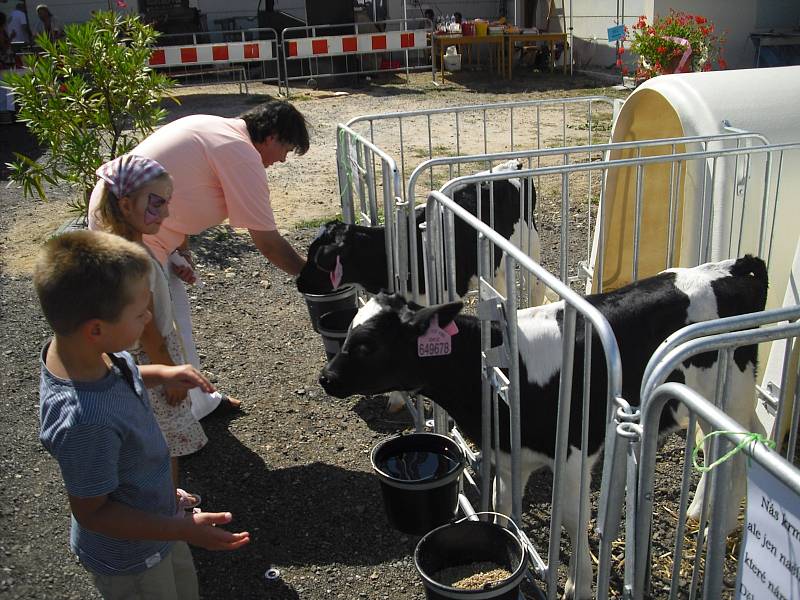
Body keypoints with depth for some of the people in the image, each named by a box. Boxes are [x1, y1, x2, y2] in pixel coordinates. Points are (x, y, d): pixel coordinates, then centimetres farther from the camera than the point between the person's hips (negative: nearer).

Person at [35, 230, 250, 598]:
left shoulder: (75, 349, -17)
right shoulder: (83, 420, -43)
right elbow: (92, 513, -29)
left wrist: (160, 374, -4)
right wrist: (185, 529, -29)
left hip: (154, 517, 8)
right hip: (130, 561, -8)